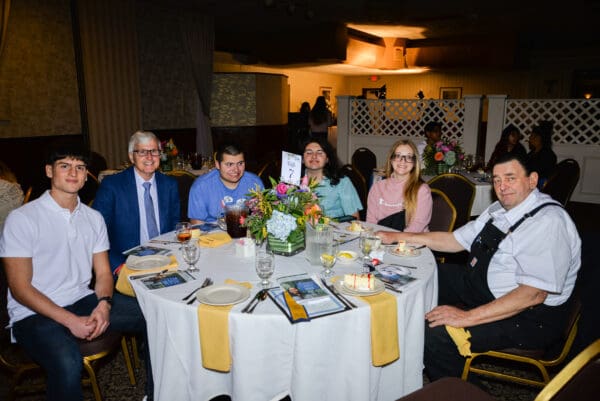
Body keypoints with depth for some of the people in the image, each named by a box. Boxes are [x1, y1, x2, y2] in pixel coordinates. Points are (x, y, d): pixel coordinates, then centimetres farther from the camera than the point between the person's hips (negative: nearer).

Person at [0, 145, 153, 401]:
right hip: (34, 313, -5)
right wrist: (70, 320, -20)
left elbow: (103, 273, 9)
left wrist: (104, 304, -13)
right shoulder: (22, 218, -7)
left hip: (83, 300, 5)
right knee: (68, 363, -35)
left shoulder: (93, 218, 9)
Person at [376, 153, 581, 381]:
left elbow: (534, 294, -28)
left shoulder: (549, 223, -22)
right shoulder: (500, 209, 6)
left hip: (528, 317, -9)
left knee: (435, 333, -25)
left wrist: (468, 317, -31)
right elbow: (456, 240, 11)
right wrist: (398, 237, 7)